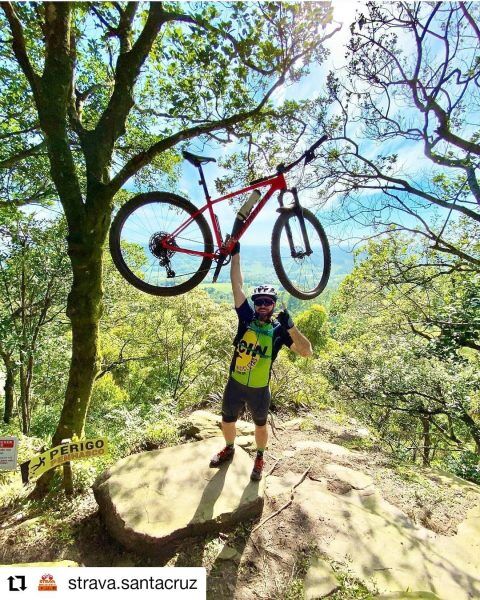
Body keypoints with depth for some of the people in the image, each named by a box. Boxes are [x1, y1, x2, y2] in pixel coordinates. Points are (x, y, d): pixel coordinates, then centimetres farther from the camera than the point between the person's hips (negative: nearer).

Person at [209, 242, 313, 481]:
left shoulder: (279, 329, -10)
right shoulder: (247, 317, -8)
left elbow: (307, 351, -18)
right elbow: (237, 286, -14)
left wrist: (291, 327, -31)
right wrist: (235, 253, -19)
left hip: (260, 390, -1)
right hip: (234, 385, 2)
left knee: (260, 425, 20)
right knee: (227, 422, 20)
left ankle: (259, 458, 47)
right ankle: (229, 449, 50)